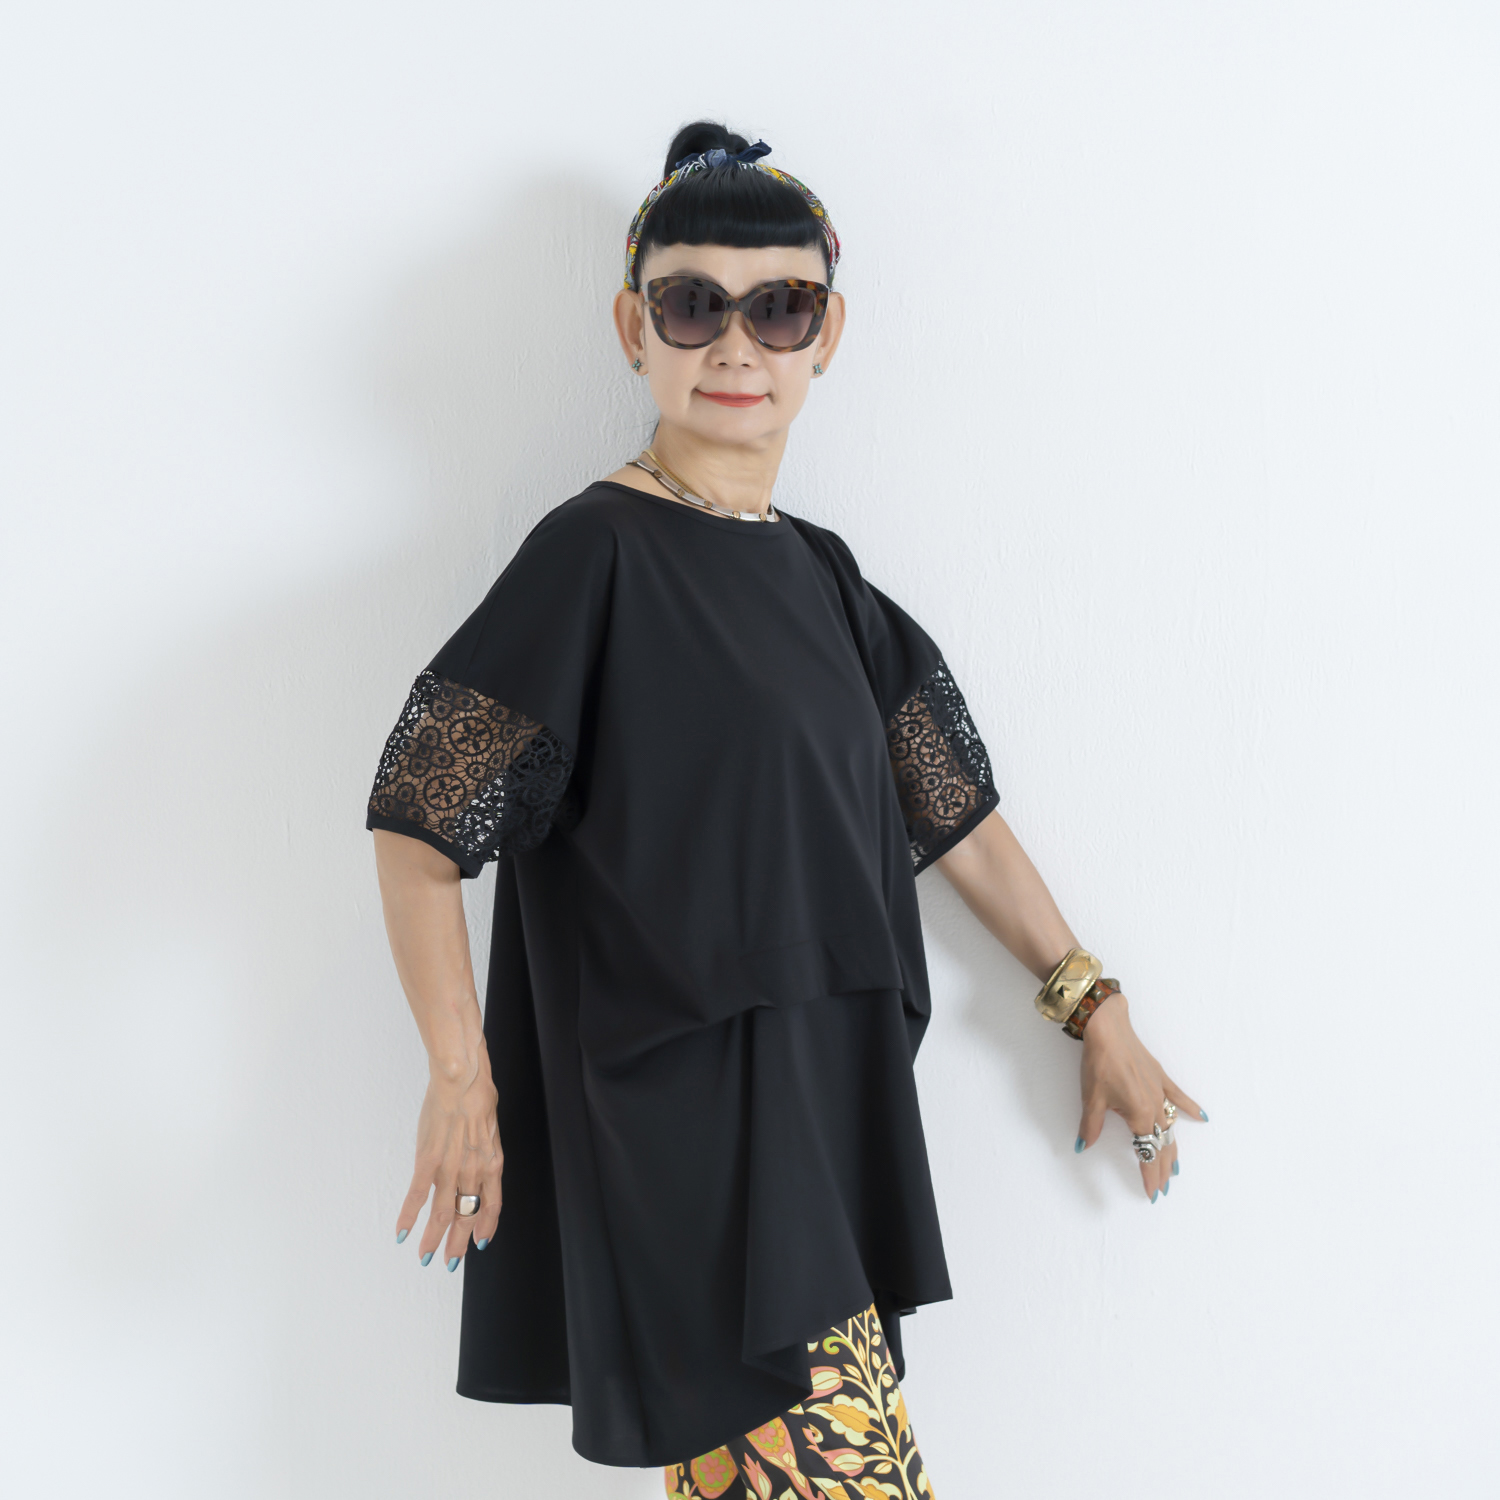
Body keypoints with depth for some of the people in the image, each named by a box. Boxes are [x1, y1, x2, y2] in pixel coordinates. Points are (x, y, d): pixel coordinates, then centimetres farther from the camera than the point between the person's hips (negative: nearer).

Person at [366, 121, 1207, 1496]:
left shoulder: (822, 575, 14)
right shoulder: (598, 553, -7)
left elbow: (949, 805, 18)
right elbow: (419, 817, -8)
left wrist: (1092, 1009, 18)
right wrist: (462, 1080, -10)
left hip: (828, 1106, 7)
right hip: (686, 1122, -7)